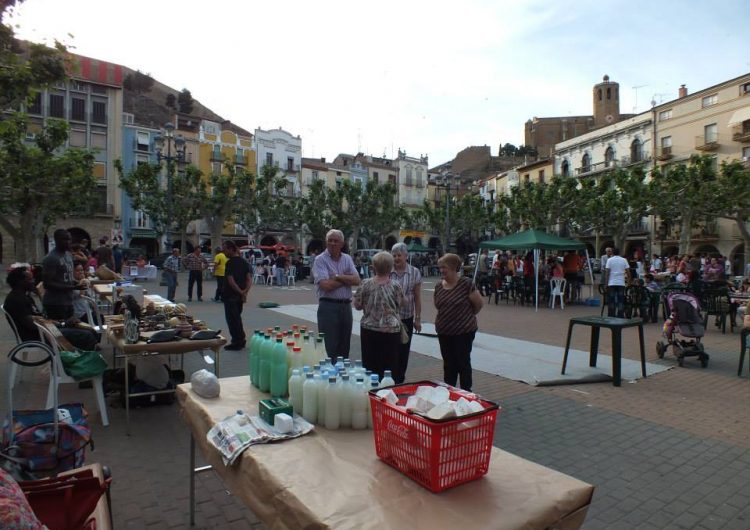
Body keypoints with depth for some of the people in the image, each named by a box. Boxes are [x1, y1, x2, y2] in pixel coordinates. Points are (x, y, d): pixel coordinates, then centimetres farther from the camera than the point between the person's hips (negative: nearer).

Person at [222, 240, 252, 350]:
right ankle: (241, 340, 26)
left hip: (230, 295, -8)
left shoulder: (230, 263, -15)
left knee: (232, 319, 2)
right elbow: (249, 279, 0)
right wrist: (245, 291, -11)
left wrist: (240, 292, -16)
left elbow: (230, 280, -22)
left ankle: (237, 342, 5)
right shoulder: (244, 262, 8)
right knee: (237, 317, 19)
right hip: (239, 296, 8)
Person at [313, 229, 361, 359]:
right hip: (328, 306, -5)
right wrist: (347, 279, -6)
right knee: (329, 348, -1)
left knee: (344, 347, 13)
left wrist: (338, 277, -14)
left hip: (346, 306, 5)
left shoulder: (347, 259, 11)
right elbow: (326, 285, -18)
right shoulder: (320, 260, -5)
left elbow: (356, 280, -2)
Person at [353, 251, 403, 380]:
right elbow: (401, 304, 4)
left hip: (369, 330, 1)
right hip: (391, 331, -1)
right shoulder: (395, 286, -9)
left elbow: (357, 305, 1)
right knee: (390, 366, 6)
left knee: (370, 366, 9)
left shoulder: (366, 284, -6)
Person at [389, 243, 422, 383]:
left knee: (403, 351, 8)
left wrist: (418, 319, 2)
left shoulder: (415, 272, 0)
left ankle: (399, 381, 22)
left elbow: (417, 298, 3)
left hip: (407, 318, 1)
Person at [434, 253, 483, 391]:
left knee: (463, 362, 7)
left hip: (464, 331, -5)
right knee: (448, 363, 14)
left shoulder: (466, 284, -15)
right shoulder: (438, 286, 2)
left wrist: (467, 315, 7)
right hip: (444, 332, 5)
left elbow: (479, 303, -6)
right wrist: (447, 317, 11)